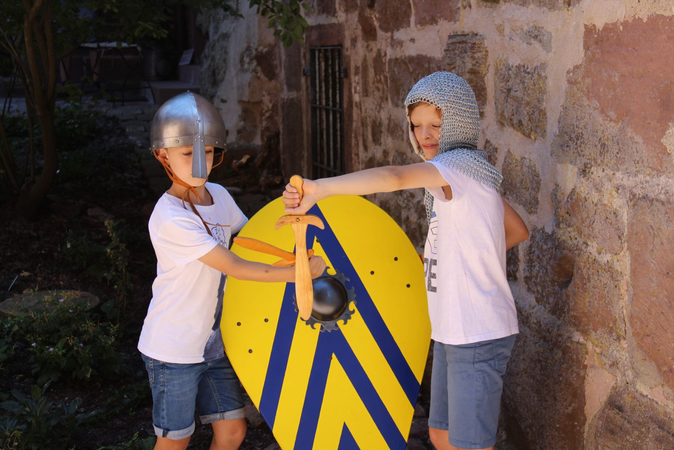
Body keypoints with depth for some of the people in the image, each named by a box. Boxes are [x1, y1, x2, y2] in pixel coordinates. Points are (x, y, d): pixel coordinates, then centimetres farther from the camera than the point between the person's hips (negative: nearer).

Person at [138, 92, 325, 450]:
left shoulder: (218, 196, 1)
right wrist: (297, 273, -22)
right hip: (173, 349, -7)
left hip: (213, 342, 7)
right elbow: (234, 266, -25)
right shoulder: (170, 218, -24)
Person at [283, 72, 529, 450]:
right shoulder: (469, 175, 12)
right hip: (452, 332, 10)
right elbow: (519, 230, 21)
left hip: (479, 337, -10)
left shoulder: (462, 163, -17)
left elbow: (394, 177, -37)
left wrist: (319, 188, -48)